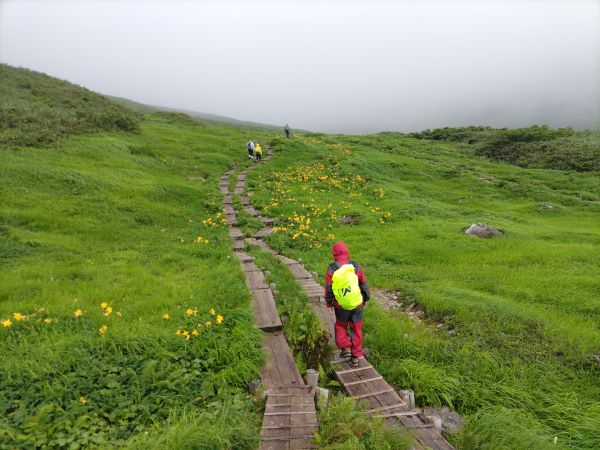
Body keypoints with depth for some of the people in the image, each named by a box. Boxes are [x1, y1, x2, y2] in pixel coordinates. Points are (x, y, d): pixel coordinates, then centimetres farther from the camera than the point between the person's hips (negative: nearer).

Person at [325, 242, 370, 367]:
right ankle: (356, 357, 18)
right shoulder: (356, 267, -8)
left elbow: (328, 288, -5)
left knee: (340, 325, 25)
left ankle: (345, 347, 15)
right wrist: (366, 298, 17)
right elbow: (364, 284, 1)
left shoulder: (331, 269, -12)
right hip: (357, 304, 1)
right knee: (356, 329, 13)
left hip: (340, 305, -1)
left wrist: (329, 302, 10)